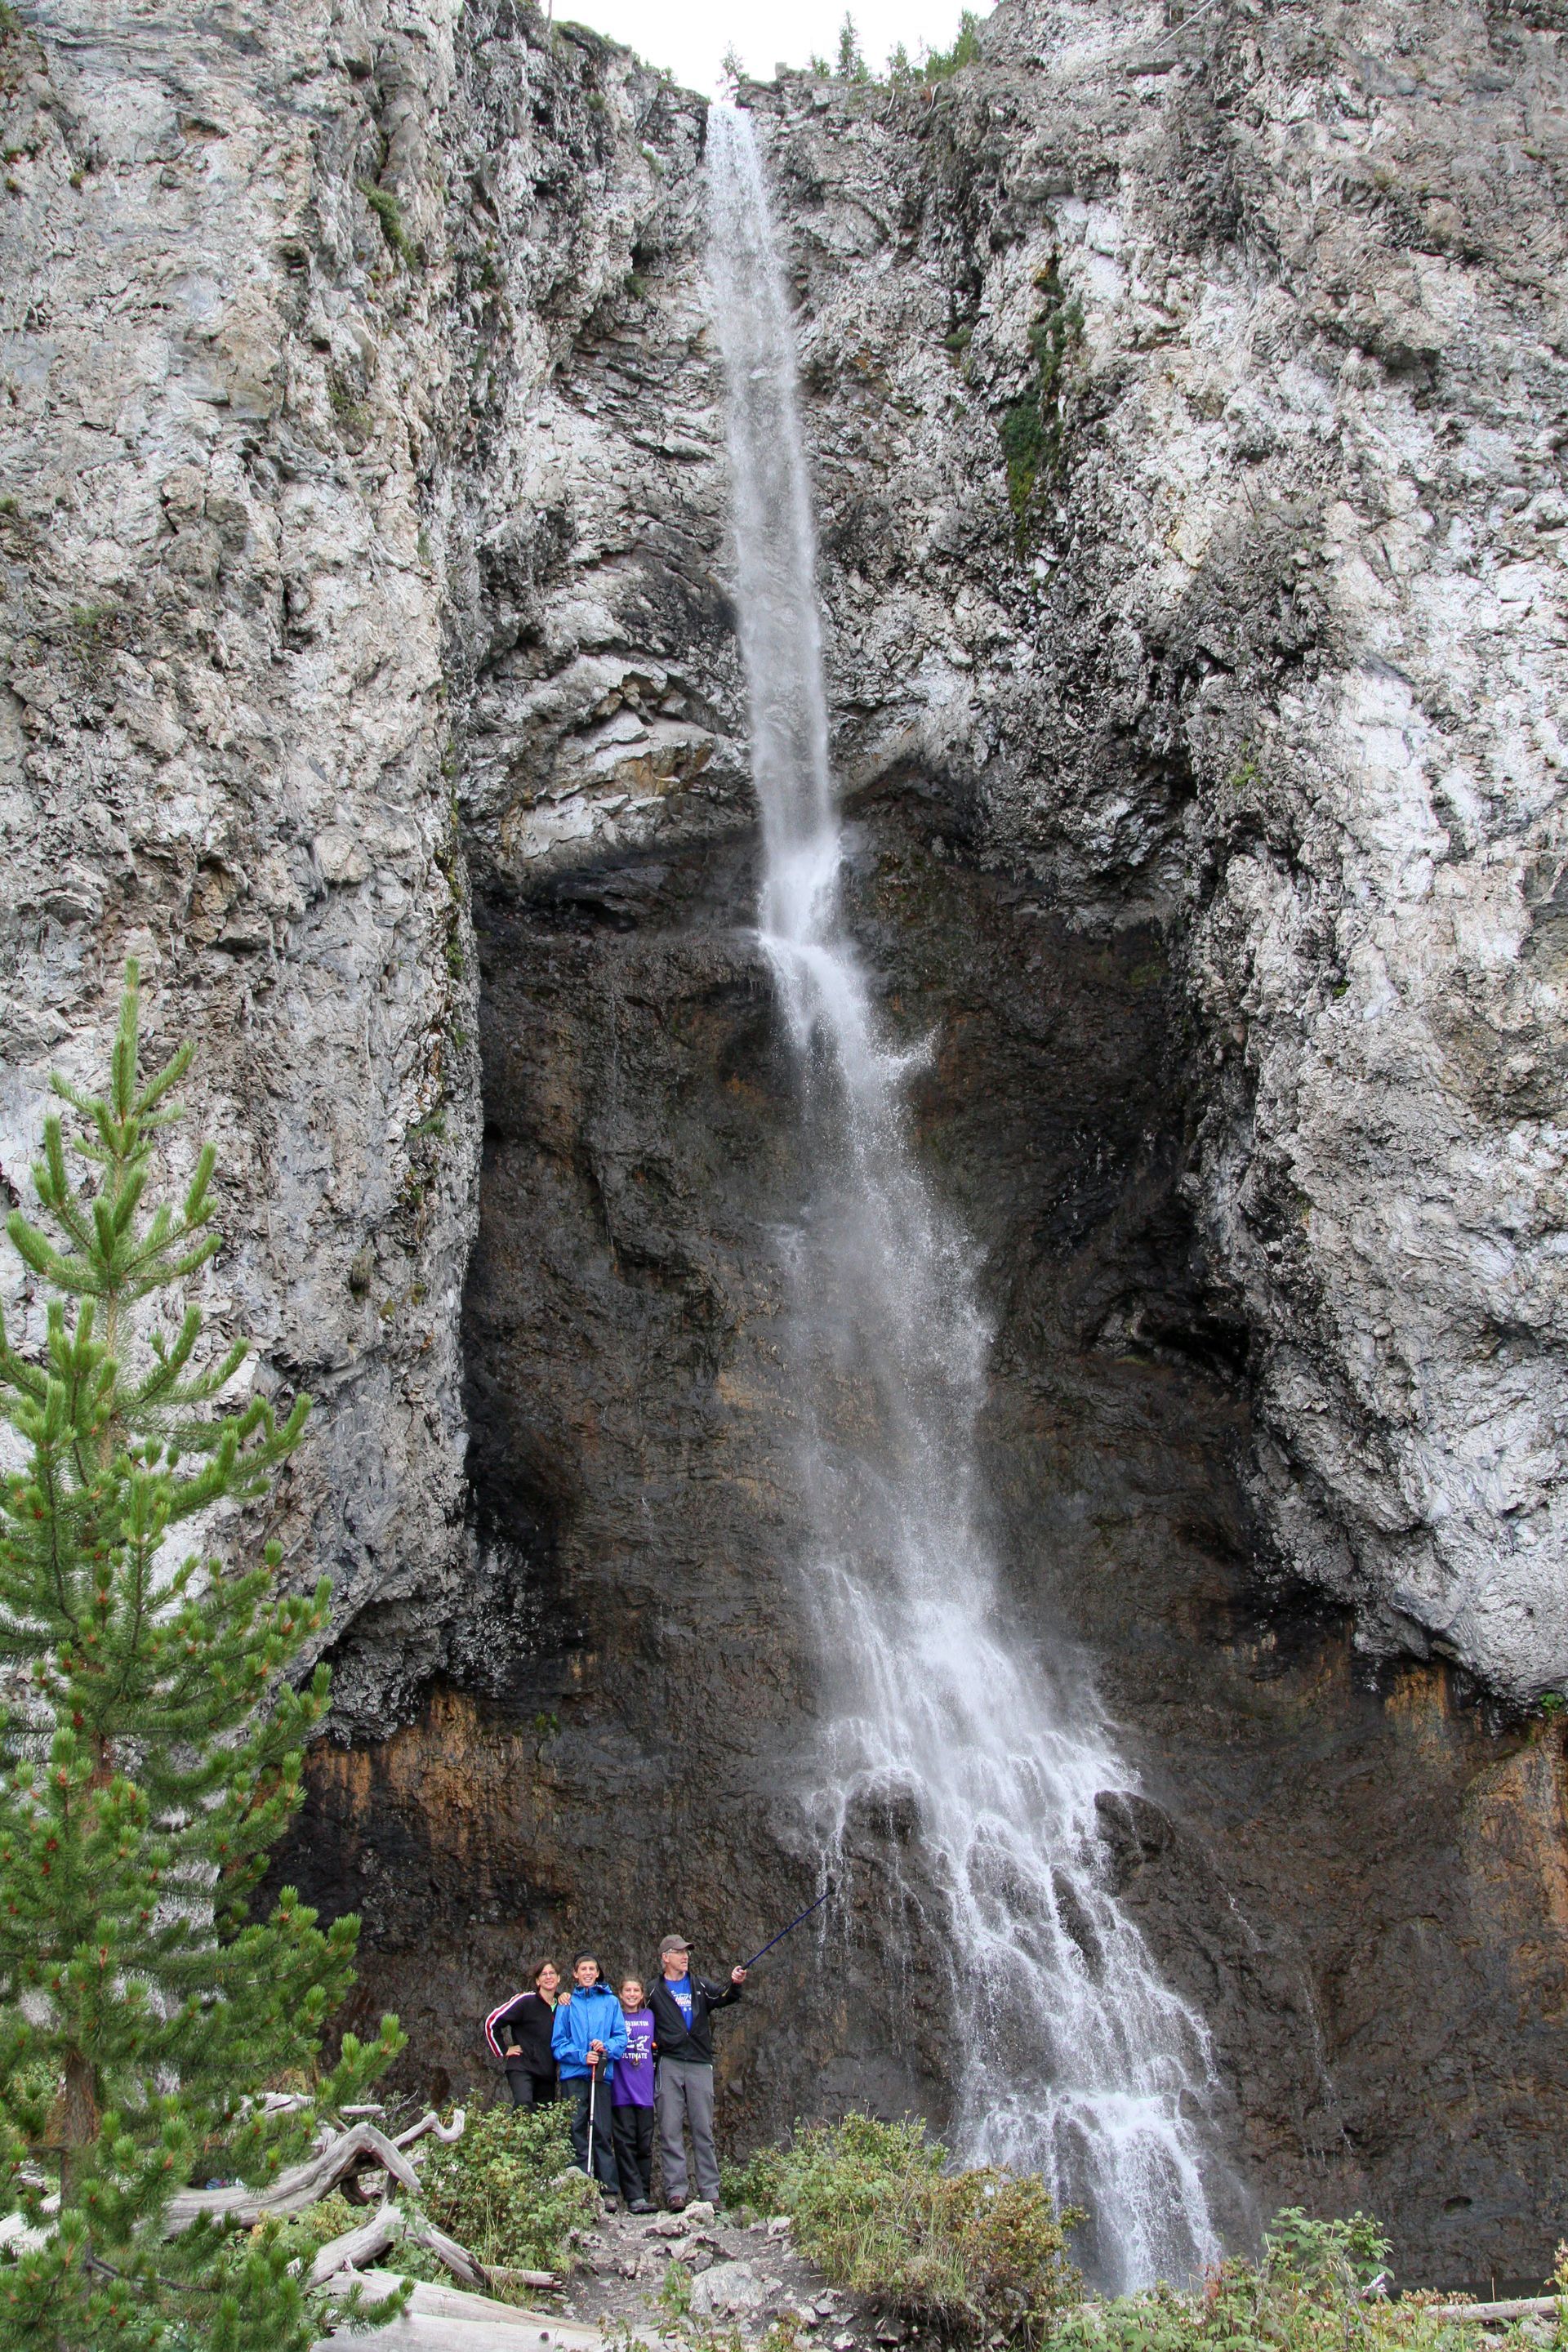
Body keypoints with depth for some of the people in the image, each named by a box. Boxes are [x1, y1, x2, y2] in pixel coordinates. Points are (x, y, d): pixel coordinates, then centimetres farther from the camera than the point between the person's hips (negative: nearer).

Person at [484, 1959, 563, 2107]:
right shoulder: (525, 2001, -7)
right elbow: (491, 2023, -7)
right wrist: (503, 2051, -4)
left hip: (548, 2073, 6)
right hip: (522, 2069, -6)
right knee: (524, 2106, -29)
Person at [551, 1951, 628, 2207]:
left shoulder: (610, 2001, 13)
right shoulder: (567, 2003, 11)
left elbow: (621, 2036, 9)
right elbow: (558, 2042, 6)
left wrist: (607, 2047, -11)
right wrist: (581, 2056, -9)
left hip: (602, 2073, 0)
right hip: (573, 2074, 0)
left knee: (602, 2131, -4)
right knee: (576, 2130, -4)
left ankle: (609, 2191, -3)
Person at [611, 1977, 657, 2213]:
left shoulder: (649, 2016, 15)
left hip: (645, 2089, 3)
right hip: (621, 2090, -3)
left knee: (645, 2144, 2)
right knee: (626, 2143, -7)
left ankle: (645, 2195, 8)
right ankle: (635, 2198, -9)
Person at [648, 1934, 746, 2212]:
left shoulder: (700, 1986, 12)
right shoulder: (654, 1991, 8)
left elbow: (722, 1996, -3)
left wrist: (734, 1984, -23)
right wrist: (654, 2043, 2)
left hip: (700, 2064, 1)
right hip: (669, 2065, -1)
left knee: (703, 2130, 1)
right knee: (670, 2130, -4)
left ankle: (710, 2191, 3)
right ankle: (675, 2190, -1)